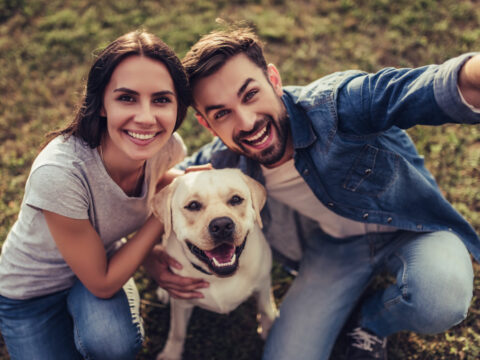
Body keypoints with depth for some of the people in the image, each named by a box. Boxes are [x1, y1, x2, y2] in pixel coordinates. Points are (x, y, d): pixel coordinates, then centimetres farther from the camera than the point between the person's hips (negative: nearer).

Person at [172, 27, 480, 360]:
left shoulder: (334, 103, -34)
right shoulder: (222, 161, -18)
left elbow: (424, 89, -53)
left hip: (410, 229, -2)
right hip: (333, 246, 3)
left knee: (440, 300, -35)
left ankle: (370, 322, 2)